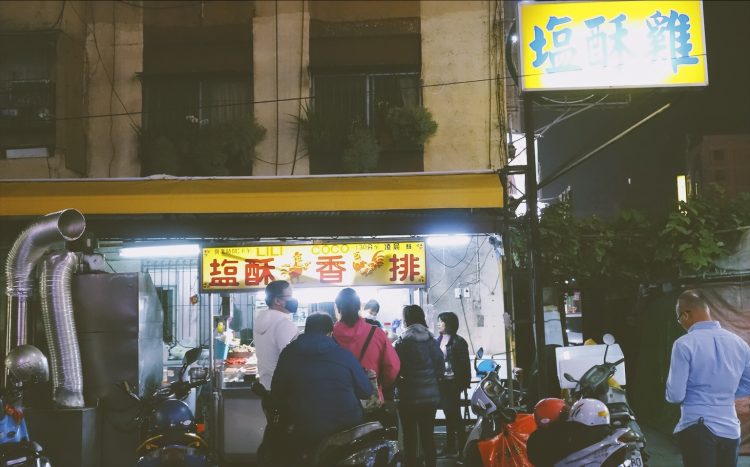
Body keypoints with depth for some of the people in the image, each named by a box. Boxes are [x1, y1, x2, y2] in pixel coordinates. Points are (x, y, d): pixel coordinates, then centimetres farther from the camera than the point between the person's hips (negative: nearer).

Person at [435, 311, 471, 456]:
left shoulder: (458, 342, -9)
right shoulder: (438, 340, 9)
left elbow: (464, 364, -10)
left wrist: (463, 383, -14)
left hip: (452, 383, -6)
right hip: (441, 382, 6)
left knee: (455, 414, -1)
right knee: (448, 414, 12)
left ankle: (462, 446, 9)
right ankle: (451, 447, 19)